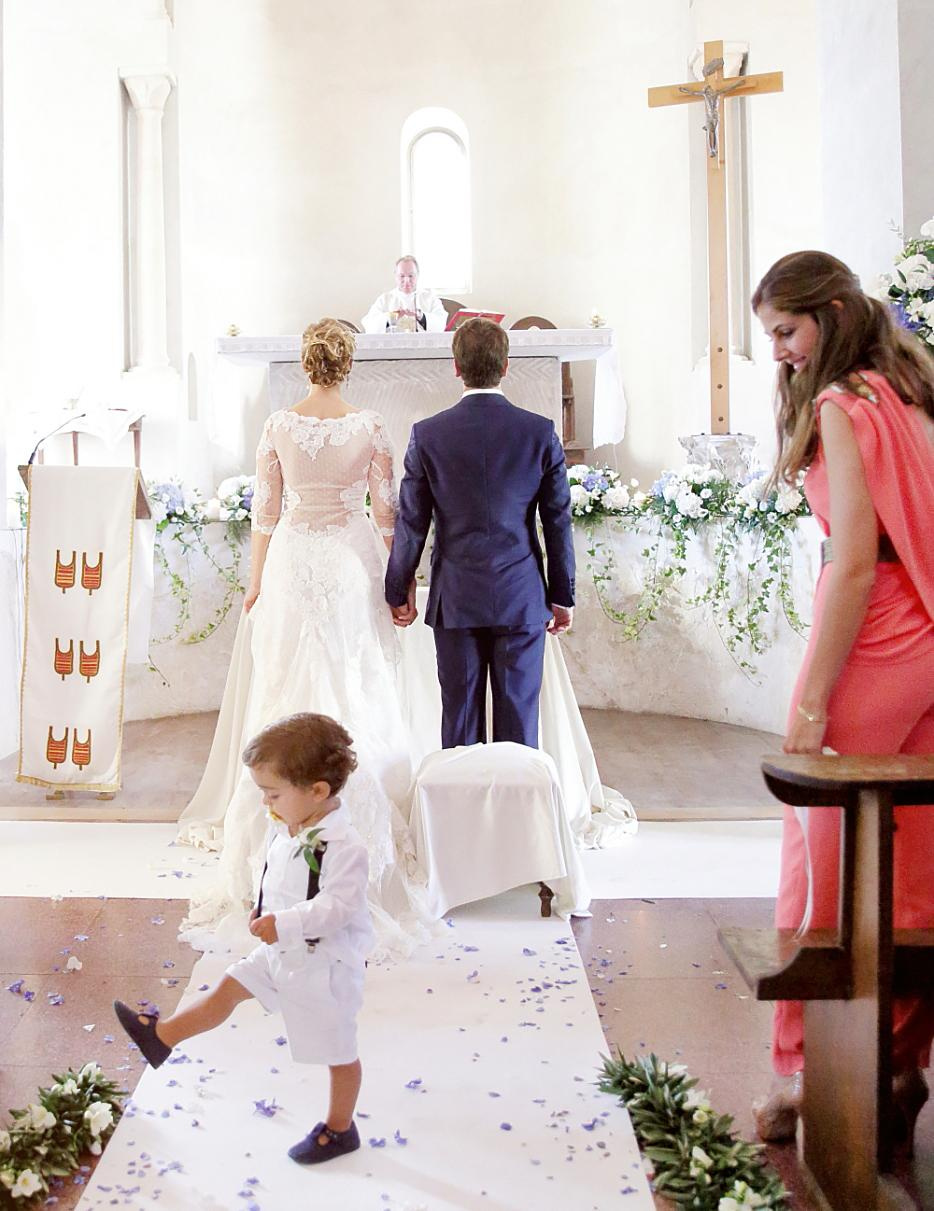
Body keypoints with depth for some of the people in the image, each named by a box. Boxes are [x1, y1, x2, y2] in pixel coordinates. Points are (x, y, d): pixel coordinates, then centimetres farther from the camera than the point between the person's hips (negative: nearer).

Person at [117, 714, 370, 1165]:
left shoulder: (342, 847, -31)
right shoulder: (285, 828, -3)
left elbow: (337, 905, -34)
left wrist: (284, 924, -37)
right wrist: (263, 910, 7)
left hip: (326, 963, -8)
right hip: (283, 951, 8)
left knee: (338, 1050, 11)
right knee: (229, 987, 17)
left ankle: (339, 1129, 30)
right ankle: (161, 1036, 34)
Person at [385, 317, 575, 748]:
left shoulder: (427, 434, -4)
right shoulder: (540, 432, -3)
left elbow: (410, 523, 0)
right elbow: (559, 521, 1)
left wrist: (399, 592, 11)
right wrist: (562, 596, 10)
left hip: (456, 599, 0)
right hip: (522, 598, 0)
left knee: (459, 716, 7)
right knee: (519, 719, 6)